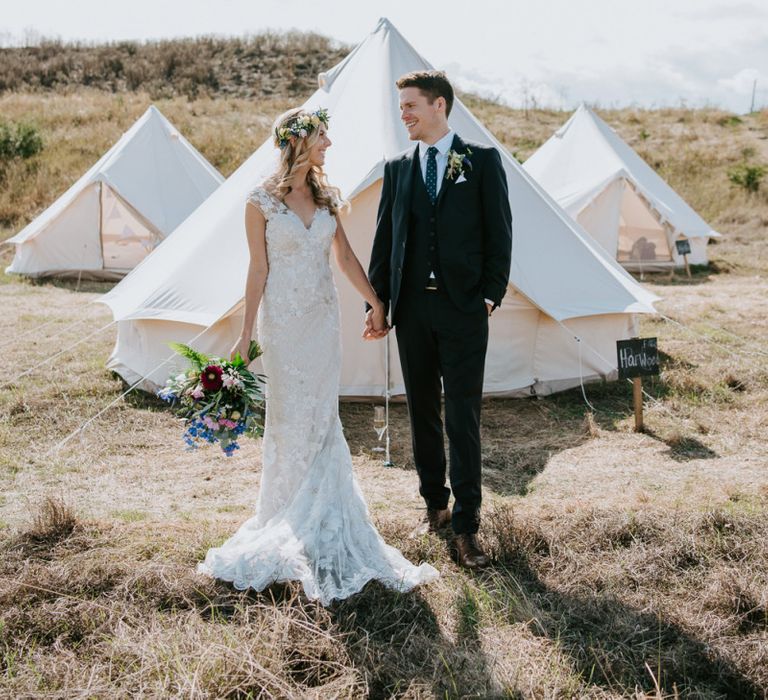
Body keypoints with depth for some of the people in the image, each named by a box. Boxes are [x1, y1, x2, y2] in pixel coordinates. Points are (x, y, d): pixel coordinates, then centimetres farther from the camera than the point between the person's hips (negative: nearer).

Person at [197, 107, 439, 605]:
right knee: (291, 419, 5)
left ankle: (319, 520, 21)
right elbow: (259, 270, -6)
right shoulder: (263, 201, -8)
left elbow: (345, 255, 13)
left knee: (322, 418, 8)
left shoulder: (326, 195, 6)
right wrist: (246, 335, -6)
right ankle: (292, 520, 21)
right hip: (284, 321, -5)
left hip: (324, 318, 5)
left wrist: (376, 301, 15)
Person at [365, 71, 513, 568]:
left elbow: (499, 233, 0)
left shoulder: (482, 161, 1)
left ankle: (467, 525, 3)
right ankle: (436, 506, 26)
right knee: (422, 412, 11)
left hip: (463, 308, -4)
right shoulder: (398, 168, 10)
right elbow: (384, 240, 10)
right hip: (412, 308, 4)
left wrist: (491, 295, -7)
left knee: (463, 416, -3)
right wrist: (377, 303, 5)